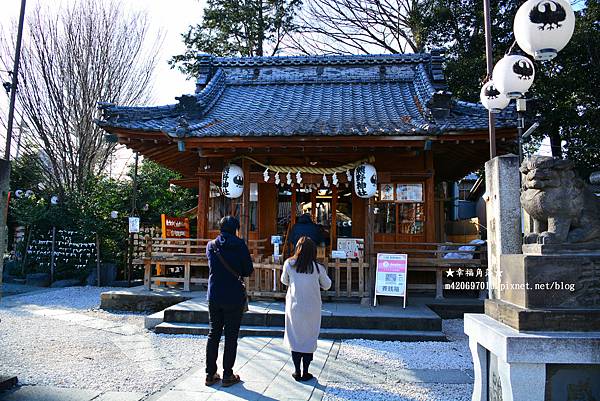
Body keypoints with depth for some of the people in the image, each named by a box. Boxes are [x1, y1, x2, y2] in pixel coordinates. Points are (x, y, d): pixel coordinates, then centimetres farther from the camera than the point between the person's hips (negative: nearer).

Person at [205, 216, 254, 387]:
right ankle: (227, 376, 12)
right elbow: (248, 270, -5)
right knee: (231, 336, 6)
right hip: (234, 297, -4)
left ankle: (210, 374, 20)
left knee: (213, 334, 14)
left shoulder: (211, 245, 1)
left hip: (214, 297, 4)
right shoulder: (240, 245, -10)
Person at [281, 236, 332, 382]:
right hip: (312, 308, -1)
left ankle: (297, 372, 17)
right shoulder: (318, 267, -9)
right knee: (309, 339, 10)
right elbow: (326, 285, 4)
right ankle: (305, 372, 15)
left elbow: (284, 281, 10)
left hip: (294, 307, 1)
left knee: (295, 338, 12)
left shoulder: (289, 264, -7)